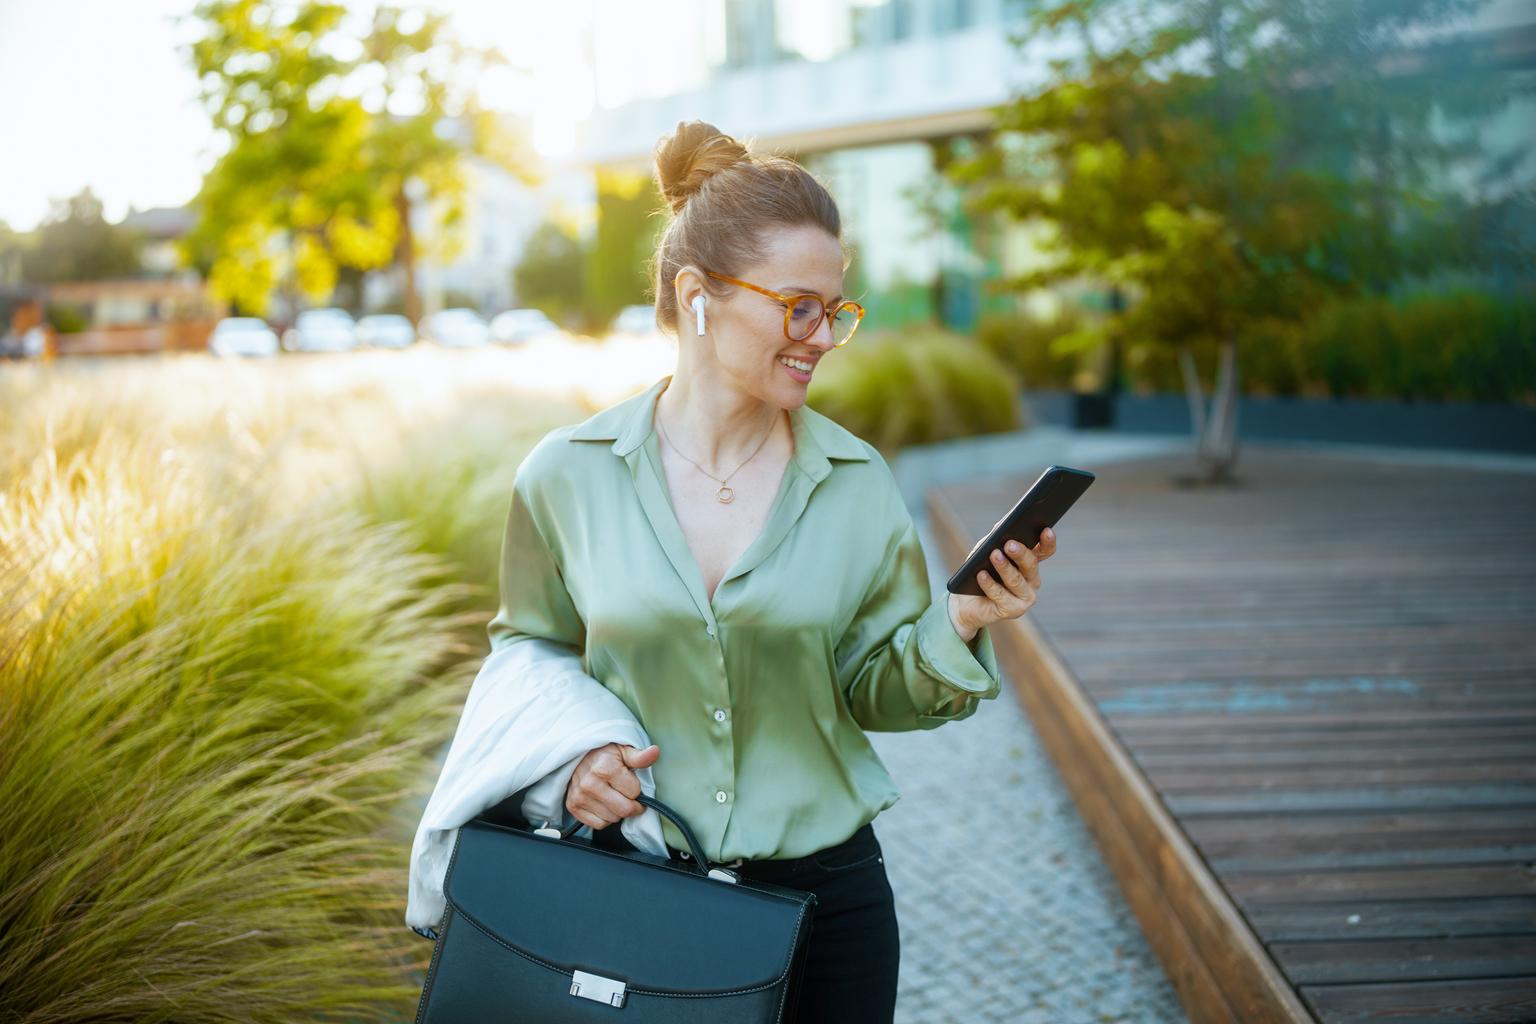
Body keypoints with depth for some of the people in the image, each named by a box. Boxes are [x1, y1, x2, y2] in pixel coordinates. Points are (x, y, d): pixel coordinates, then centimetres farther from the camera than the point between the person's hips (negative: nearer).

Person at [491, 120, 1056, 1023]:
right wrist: (565, 759, -11)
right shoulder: (568, 475, -7)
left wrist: (956, 629, -16)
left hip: (825, 891, 1)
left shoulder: (856, 481, -3)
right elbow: (524, 655, 6)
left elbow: (872, 692, 2)